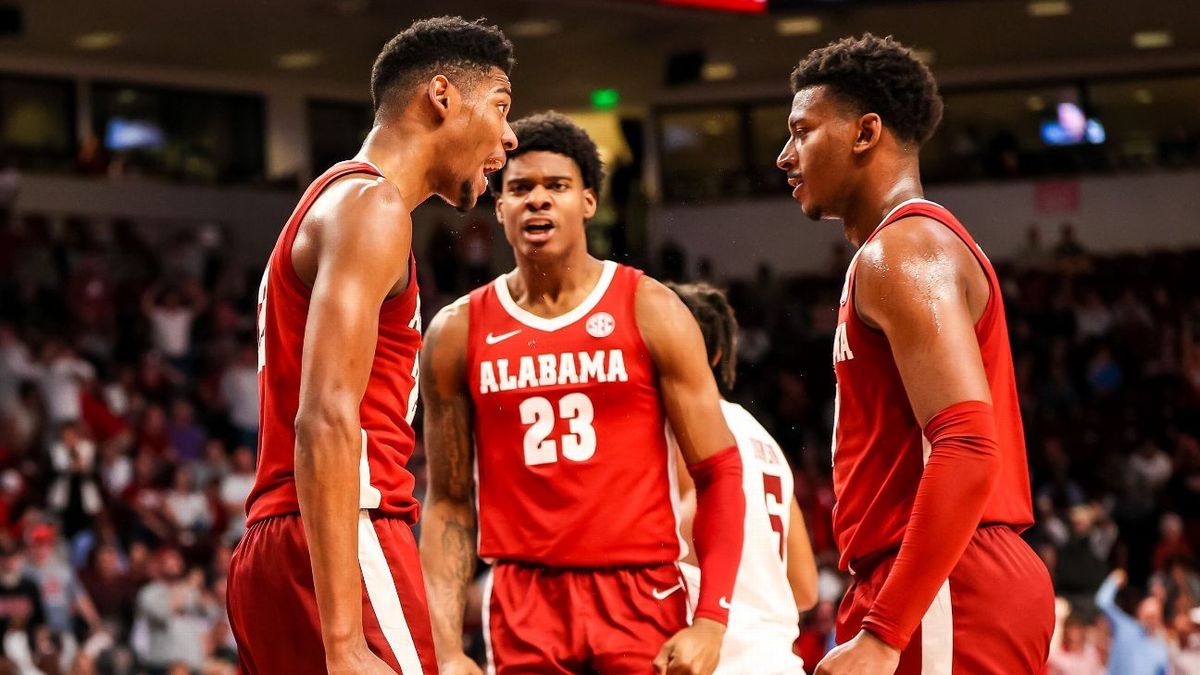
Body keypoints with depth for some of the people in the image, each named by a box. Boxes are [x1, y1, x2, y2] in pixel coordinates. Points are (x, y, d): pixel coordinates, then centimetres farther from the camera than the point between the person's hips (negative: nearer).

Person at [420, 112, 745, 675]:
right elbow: (449, 502, 9)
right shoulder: (457, 333, 6)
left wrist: (711, 620, -12)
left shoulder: (650, 311, 0)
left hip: (640, 593, -1)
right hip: (523, 602, 2)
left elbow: (718, 473, -1)